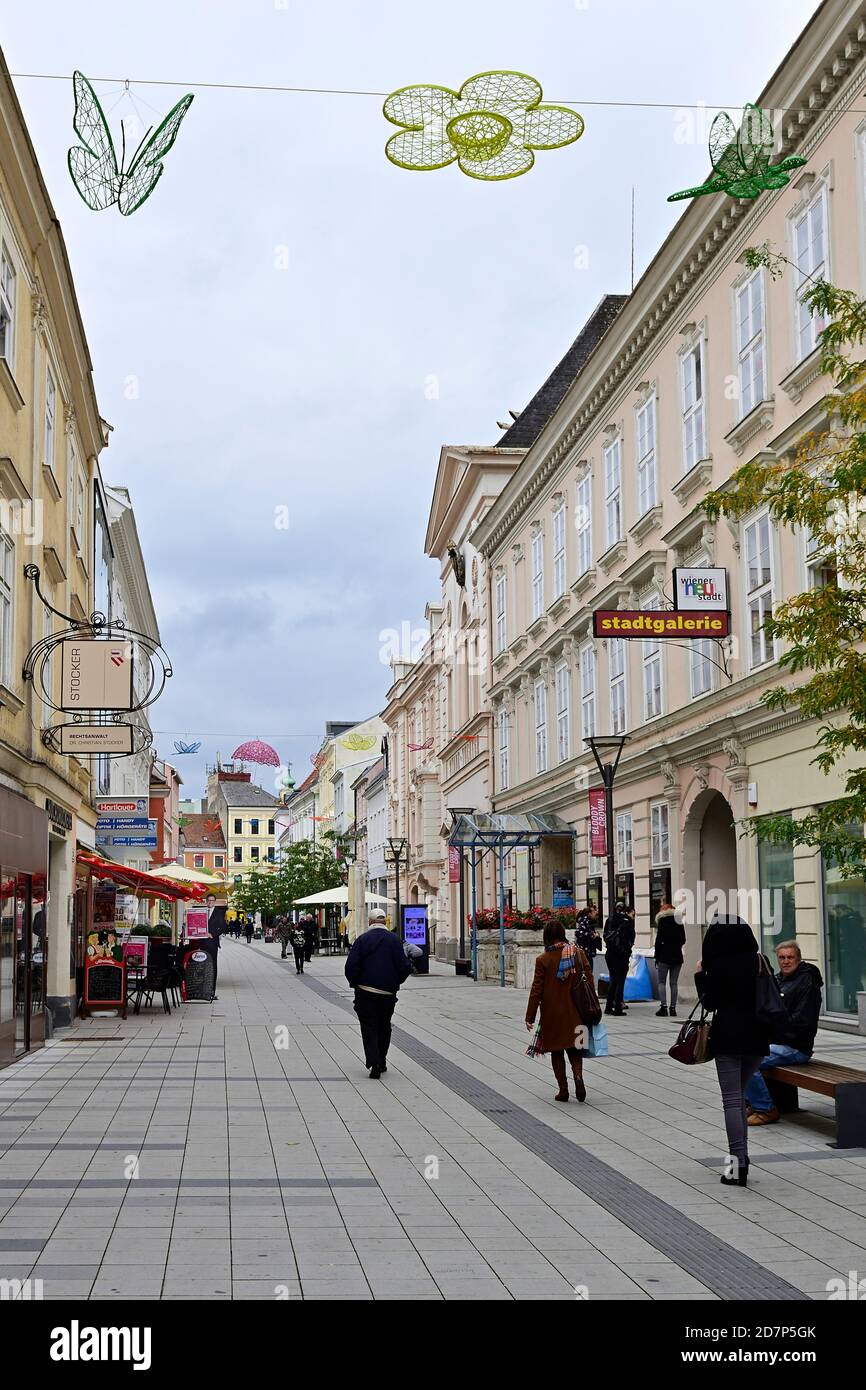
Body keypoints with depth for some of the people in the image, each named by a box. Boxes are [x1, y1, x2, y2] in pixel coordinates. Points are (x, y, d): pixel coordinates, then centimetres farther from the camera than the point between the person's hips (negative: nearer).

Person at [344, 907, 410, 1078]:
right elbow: (404, 966, -2)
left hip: (366, 992, -2)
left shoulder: (362, 939, -6)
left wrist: (355, 983, 7)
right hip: (388, 992, 2)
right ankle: (381, 1062, 24)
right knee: (384, 1027, 17)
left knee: (369, 1027, 2)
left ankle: (374, 1064, -12)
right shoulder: (394, 939, -2)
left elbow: (351, 966, -9)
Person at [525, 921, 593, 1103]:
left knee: (556, 1052, 11)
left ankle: (563, 1089, 10)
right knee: (574, 1048, 14)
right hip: (575, 1012, 2)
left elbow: (537, 990, -8)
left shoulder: (543, 959, -10)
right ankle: (578, 1075, -12)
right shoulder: (579, 953, -3)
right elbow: (589, 981, 1)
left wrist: (530, 1017, -1)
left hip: (552, 1014, -2)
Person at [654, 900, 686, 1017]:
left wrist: (657, 956, -4)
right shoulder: (679, 922, 9)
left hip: (665, 956, -4)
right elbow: (683, 940, 13)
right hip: (677, 956, 4)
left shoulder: (662, 921, -4)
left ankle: (664, 1006, -10)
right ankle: (673, 1008, 4)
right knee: (674, 983, 7)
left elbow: (659, 940, -8)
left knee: (661, 982, 0)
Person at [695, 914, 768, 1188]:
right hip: (756, 1035, 5)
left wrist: (700, 974, 7)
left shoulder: (717, 965, -10)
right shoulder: (757, 961, 2)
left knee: (732, 1099, -2)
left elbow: (709, 1002, -3)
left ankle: (738, 1163, -6)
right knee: (739, 1096, 18)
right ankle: (741, 1155, 17)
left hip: (727, 1037, -5)